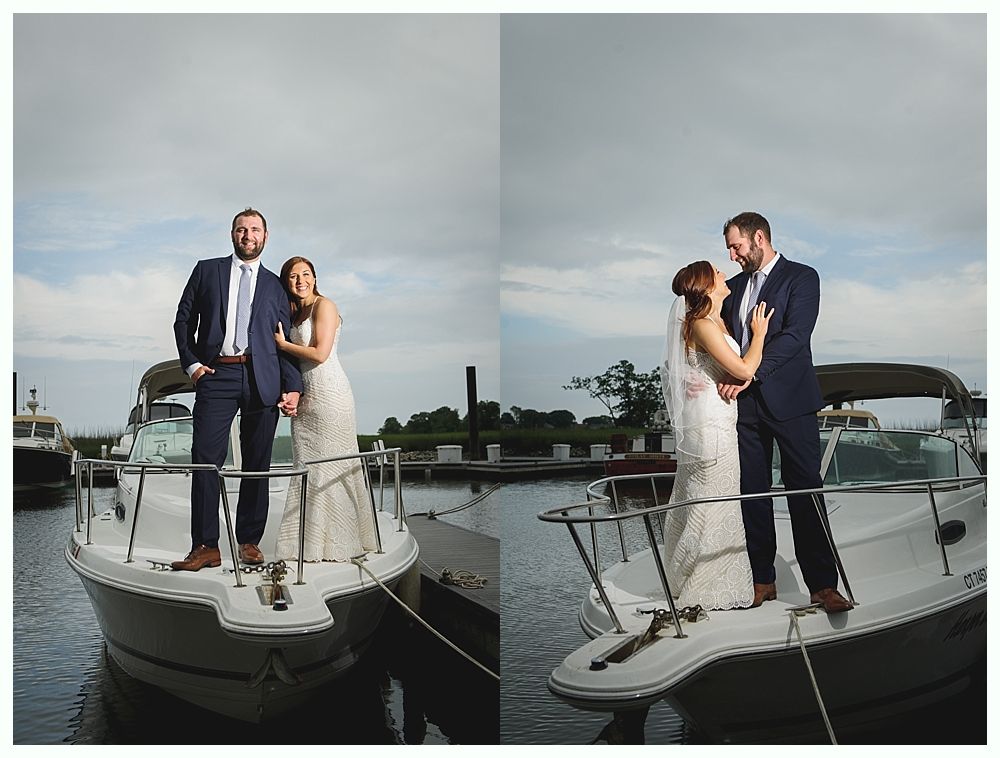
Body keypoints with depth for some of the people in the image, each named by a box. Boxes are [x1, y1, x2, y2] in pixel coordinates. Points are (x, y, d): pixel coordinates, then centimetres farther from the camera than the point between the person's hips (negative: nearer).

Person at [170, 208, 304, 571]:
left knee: (257, 465, 3)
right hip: (216, 376, -1)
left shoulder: (274, 285, 15)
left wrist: (292, 387, 1)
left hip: (262, 380, 1)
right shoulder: (207, 270, 14)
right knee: (205, 460, -8)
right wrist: (191, 363, 0)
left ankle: (249, 541, 12)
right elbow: (183, 320, 13)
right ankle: (206, 546, -4)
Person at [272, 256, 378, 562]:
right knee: (306, 467, 7)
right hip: (305, 397, 8)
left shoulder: (324, 305, -7)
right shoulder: (295, 313, 17)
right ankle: (311, 539, 14)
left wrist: (282, 343, -3)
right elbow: (294, 360, 18)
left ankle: (339, 540, 6)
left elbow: (320, 354, -16)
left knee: (331, 466, -3)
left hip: (329, 394, -8)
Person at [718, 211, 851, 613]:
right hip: (744, 403, 6)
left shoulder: (801, 277, -1)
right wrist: (726, 382, -2)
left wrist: (749, 373, -22)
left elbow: (794, 334, -14)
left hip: (789, 400, -5)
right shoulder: (733, 287, 18)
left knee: (805, 492, -6)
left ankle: (823, 586, -2)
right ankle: (762, 581, 14)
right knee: (752, 494, 6)